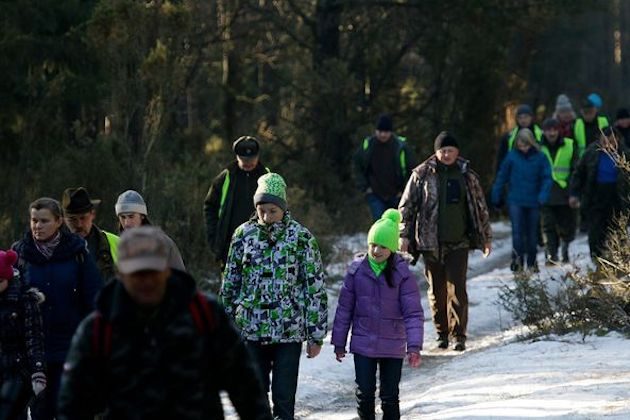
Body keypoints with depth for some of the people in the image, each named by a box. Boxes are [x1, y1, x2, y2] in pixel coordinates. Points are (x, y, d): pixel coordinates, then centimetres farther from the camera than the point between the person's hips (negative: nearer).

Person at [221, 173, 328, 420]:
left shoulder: (301, 237, -5)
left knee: (284, 399, -1)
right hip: (251, 330, 3)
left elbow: (315, 287, -2)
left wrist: (316, 335, -3)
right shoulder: (243, 234, 3)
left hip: (289, 331, -3)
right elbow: (230, 281, 11)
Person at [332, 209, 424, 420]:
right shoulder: (357, 270, -4)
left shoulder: (402, 274, -9)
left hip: (393, 347, -1)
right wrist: (339, 342, 6)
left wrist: (414, 346, -18)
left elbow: (413, 313, -10)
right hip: (363, 345, 1)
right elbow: (345, 308, 3)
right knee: (365, 394, 4)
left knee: (390, 397, 7)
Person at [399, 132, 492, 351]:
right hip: (430, 242, 0)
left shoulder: (467, 175, 6)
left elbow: (480, 207, 15)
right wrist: (404, 235, -2)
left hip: (458, 242, 0)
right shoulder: (422, 175, 1)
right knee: (436, 290, 6)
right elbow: (406, 206, 5)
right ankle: (442, 333, 18)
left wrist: (486, 237, 18)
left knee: (457, 289, -9)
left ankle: (458, 335, -5)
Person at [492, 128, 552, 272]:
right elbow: (502, 177, 5)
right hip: (516, 201, -1)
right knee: (517, 231, -13)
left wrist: (543, 196, -16)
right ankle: (517, 260, -14)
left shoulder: (540, 157, -4)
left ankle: (532, 262, 24)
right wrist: (496, 198, 6)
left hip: (533, 201, 1)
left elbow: (547, 178, -3)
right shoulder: (512, 156, -2)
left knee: (532, 233, 11)